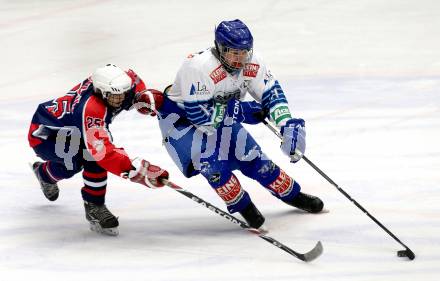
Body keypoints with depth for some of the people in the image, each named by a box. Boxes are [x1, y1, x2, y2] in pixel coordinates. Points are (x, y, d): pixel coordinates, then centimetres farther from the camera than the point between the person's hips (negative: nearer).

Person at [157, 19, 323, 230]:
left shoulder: (252, 64, -16)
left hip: (222, 116, 6)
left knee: (253, 158, 3)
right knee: (211, 161, -27)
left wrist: (289, 125, -22)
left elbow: (272, 93, -7)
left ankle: (293, 195, 24)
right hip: (180, 116, -6)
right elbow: (198, 114, -35)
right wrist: (241, 110, -30)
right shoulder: (200, 67, -37)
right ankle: (242, 206, -7)